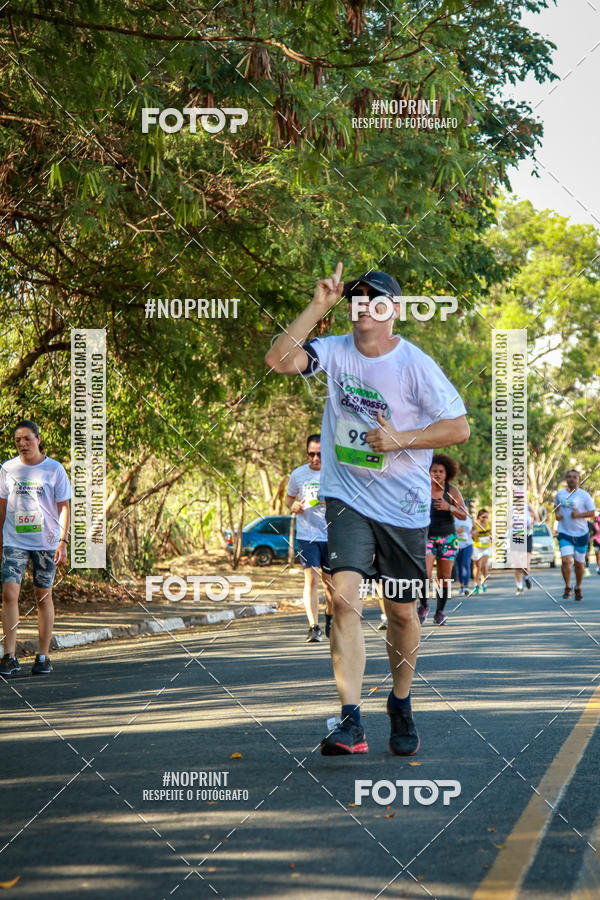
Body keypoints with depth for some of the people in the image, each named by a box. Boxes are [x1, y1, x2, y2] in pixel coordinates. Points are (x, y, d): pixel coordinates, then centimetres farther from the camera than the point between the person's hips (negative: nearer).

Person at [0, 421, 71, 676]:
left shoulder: (54, 469, -1)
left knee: (44, 596, 4)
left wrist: (63, 542, -8)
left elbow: (63, 508, 1)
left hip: (46, 542, -1)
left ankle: (43, 657, 12)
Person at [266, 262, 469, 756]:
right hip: (346, 497, 1)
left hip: (403, 505, -1)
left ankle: (401, 705, 33)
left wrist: (400, 440, -16)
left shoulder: (416, 365, -8)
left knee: (402, 610, 8)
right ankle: (351, 721, -19)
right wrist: (318, 306, -13)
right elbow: (279, 359, -13)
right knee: (345, 597, -16)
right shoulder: (336, 351, 2)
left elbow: (459, 427, -7)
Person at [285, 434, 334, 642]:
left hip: (331, 535, 1)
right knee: (311, 579, -14)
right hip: (306, 536, 0)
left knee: (330, 581, 10)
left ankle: (329, 617, 35)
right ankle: (313, 627, -15)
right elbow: (289, 498, 19)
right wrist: (293, 506, -4)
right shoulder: (298, 474, 4)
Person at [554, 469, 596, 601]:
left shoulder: (584, 495, -6)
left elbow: (592, 513, -4)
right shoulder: (560, 493, 4)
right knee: (566, 560, -15)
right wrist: (557, 515, 2)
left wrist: (579, 514, -21)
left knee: (579, 563, 8)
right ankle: (567, 587, 4)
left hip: (581, 534, -1)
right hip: (564, 533, 1)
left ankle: (578, 589, 29)